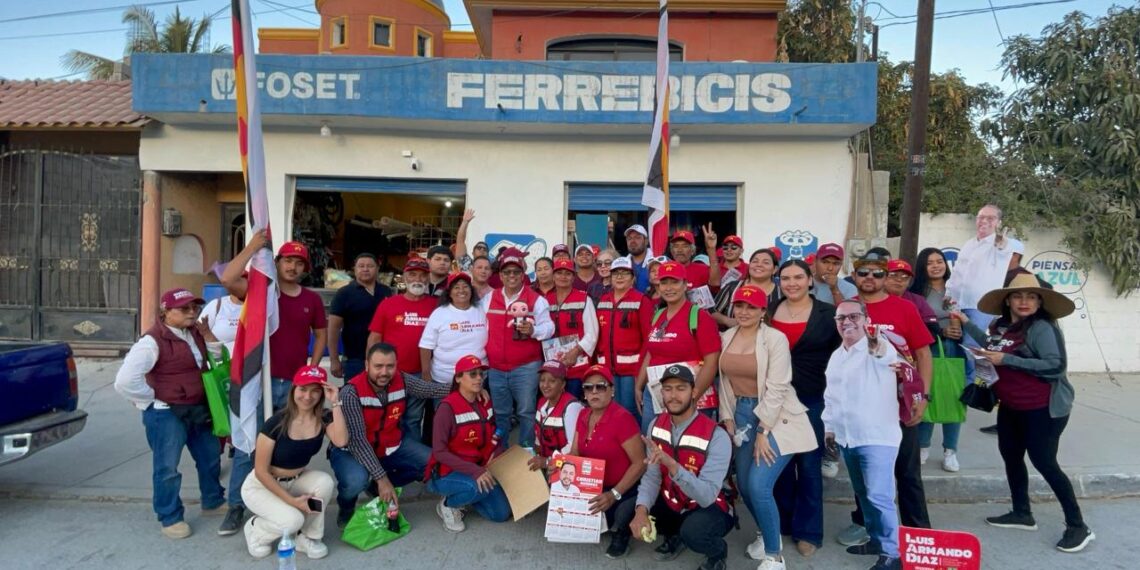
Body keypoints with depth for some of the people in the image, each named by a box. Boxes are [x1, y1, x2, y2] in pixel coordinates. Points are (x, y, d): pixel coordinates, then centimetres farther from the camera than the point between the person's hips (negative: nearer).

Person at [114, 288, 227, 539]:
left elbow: (216, 358, 14)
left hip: (198, 408, 8)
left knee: (210, 457, 19)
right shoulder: (153, 340, -21)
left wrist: (209, 335, -3)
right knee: (167, 468, 4)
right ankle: (170, 518, 19)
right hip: (166, 413, -8)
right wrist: (152, 399, -15)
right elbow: (125, 380, -26)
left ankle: (213, 502, 38)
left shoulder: (195, 333, 4)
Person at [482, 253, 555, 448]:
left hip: (526, 367, -4)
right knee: (500, 414, 15)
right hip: (495, 368, 4)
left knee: (526, 412, 4)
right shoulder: (488, 299, 9)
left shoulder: (536, 300, -3)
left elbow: (548, 327, -6)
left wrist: (533, 330, -26)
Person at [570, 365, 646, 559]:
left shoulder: (622, 418, -22)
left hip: (624, 489, -7)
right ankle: (605, 521, 15)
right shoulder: (583, 416, 1)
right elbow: (575, 453, 8)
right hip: (594, 486, 7)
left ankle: (621, 532, 10)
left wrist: (614, 494, -27)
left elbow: (640, 463, -22)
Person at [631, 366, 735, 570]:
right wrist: (641, 510, -28)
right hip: (671, 503, 6)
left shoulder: (717, 436, -27)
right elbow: (651, 476, -10)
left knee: (692, 531, -36)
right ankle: (673, 535, 17)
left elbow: (707, 496, -34)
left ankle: (718, 552, 2)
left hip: (709, 509, -6)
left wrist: (672, 464, -47)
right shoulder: (657, 424, -8)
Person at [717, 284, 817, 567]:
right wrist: (728, 418, 2)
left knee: (759, 485, -15)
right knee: (744, 486, 12)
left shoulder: (776, 339, -14)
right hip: (742, 414, 6)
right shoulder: (727, 336, 4)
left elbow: (776, 388, -17)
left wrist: (763, 432, -18)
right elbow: (725, 379, 8)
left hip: (775, 418, -6)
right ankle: (767, 534, 41)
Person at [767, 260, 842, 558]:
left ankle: (807, 531, 18)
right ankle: (781, 522, 27)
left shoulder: (828, 314, -4)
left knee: (809, 464, 5)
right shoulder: (769, 312, 4)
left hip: (812, 399, -2)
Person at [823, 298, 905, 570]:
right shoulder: (836, 356, 11)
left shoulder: (879, 350, -11)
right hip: (846, 438, 7)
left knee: (879, 496, -10)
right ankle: (876, 540, 32)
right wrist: (829, 425, 19)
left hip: (878, 436, -7)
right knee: (863, 494, 17)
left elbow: (889, 355, -37)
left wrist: (878, 346, -59)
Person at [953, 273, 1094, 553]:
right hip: (1010, 406, 9)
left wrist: (1007, 360, -25)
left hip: (1042, 408, -8)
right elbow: (993, 347, 23)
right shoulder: (1001, 325, 4)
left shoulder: (1042, 328, -19)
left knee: (1044, 463, -4)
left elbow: (1057, 365, -26)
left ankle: (1078, 526, 11)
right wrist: (967, 323, 21)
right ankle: (1022, 513, 32)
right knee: (1010, 455, 16)